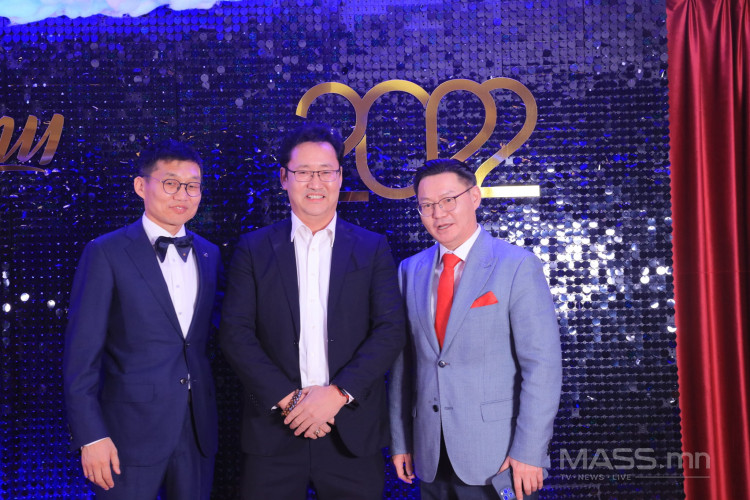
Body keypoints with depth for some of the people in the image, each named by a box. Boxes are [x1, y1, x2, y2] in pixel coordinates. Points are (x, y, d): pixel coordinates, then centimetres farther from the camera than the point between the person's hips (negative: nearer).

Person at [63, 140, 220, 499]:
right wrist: (90, 436, -12)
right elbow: (81, 353, -8)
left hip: (197, 428, 5)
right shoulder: (106, 253, -7)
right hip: (132, 431, -4)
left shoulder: (209, 254, 9)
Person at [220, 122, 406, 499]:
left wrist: (338, 393, -13)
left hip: (353, 431, 0)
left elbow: (391, 330, -2)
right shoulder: (254, 249, 5)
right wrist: (287, 398, -12)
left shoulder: (372, 249, 5)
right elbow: (235, 333, -2)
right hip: (274, 430, 0)